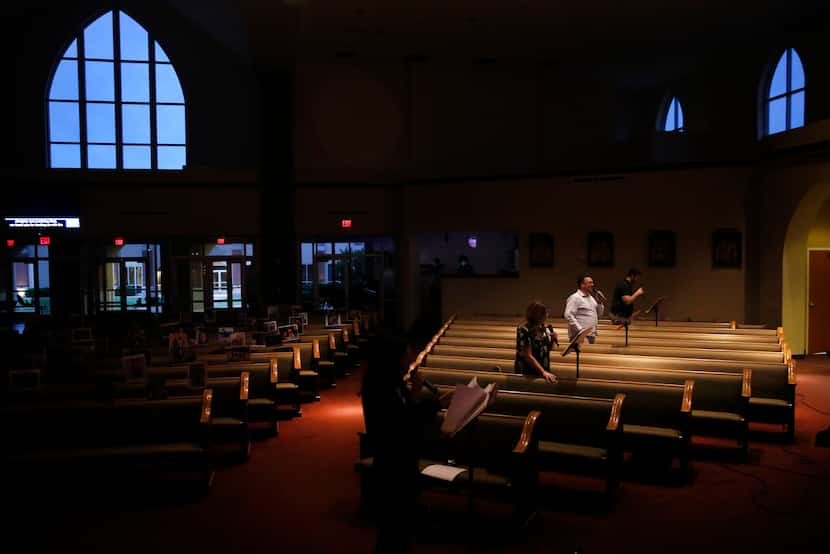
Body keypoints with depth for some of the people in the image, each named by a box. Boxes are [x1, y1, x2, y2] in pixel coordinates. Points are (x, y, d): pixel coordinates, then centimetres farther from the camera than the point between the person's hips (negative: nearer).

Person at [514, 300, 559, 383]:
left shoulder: (543, 327, 3)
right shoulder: (524, 331, -18)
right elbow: (528, 356, -21)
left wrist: (553, 339, -4)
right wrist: (543, 372, -24)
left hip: (544, 368, 6)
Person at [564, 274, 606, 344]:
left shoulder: (591, 298, 18)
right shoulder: (574, 298, -8)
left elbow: (599, 315, 21)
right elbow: (568, 315, -18)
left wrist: (600, 303, 5)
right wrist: (580, 329, -21)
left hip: (592, 335, 9)